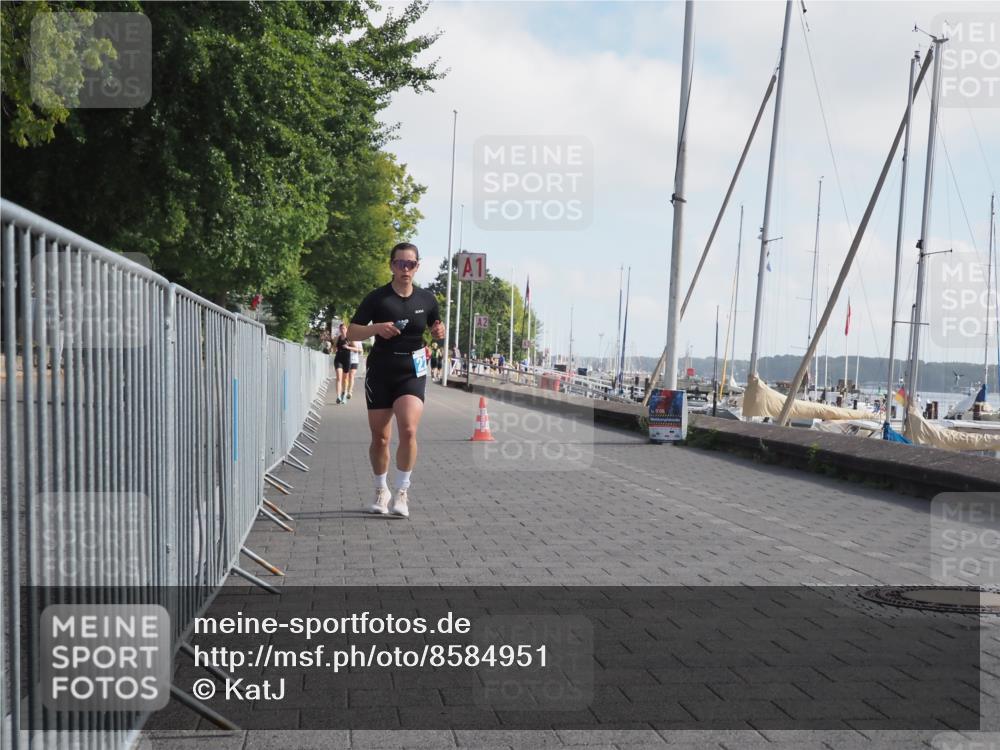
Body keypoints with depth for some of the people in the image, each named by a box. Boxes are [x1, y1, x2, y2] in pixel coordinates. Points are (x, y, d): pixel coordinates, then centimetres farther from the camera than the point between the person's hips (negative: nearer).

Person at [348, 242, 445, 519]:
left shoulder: (426, 299, 5)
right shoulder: (377, 298, -2)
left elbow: (435, 329, 20)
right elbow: (351, 333, -2)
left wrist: (439, 332, -4)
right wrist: (377, 328, -19)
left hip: (412, 373, 0)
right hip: (380, 372, 0)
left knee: (408, 430, -18)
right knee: (380, 437, 5)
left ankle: (402, 491, -4)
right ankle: (381, 491, 26)